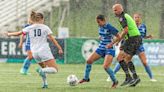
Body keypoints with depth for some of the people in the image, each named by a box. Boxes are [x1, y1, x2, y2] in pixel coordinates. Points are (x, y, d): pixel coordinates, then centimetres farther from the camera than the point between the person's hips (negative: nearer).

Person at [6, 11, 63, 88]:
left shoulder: (29, 28, 8)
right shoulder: (45, 27, 1)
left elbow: (18, 33, 9)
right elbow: (52, 39, -3)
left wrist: (9, 34, 26)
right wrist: (59, 48, 1)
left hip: (34, 52, 5)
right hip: (44, 50, -5)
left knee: (44, 67, 29)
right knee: (55, 69, -8)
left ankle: (45, 84, 14)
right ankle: (42, 71, -32)